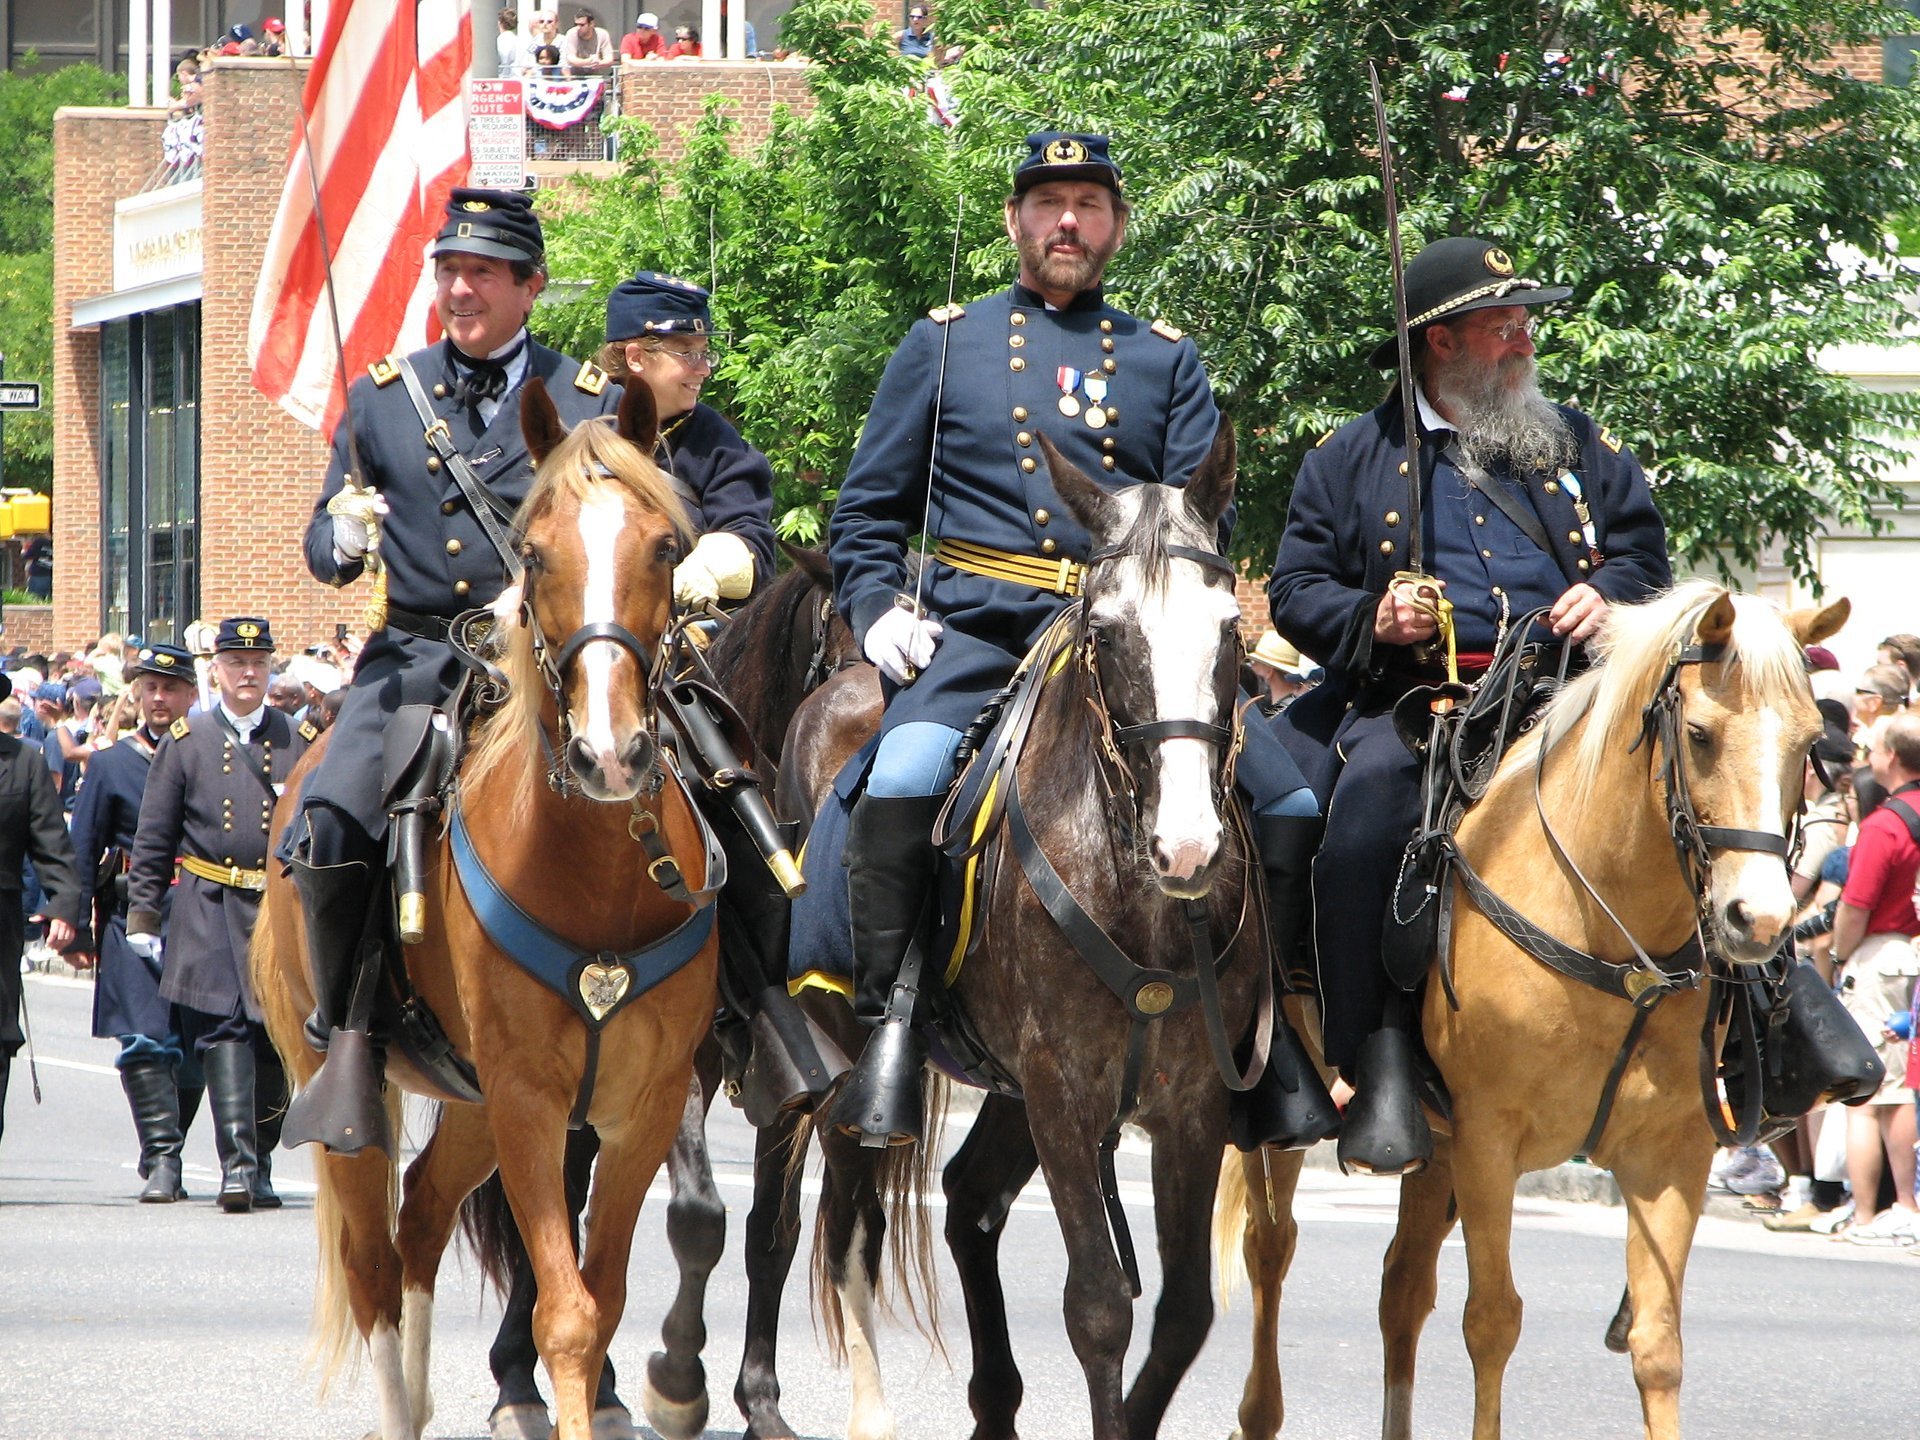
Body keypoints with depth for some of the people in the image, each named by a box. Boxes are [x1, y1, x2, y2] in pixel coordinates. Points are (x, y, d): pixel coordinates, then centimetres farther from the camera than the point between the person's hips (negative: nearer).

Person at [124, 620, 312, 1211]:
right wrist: (143, 914, 2)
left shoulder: (302, 742, 10)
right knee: (224, 1030, -13)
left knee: (276, 1042, 3)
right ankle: (237, 1167, -20)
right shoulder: (185, 742, 7)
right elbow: (152, 839, 7)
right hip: (209, 912, -2)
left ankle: (259, 1167, 17)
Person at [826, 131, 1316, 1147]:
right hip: (976, 637, -2)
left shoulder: (1166, 359, 19)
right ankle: (886, 1025, -25)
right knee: (907, 777, -33)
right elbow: (867, 512, 16)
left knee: (1291, 811, -11)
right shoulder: (944, 344, 15)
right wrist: (878, 610, -3)